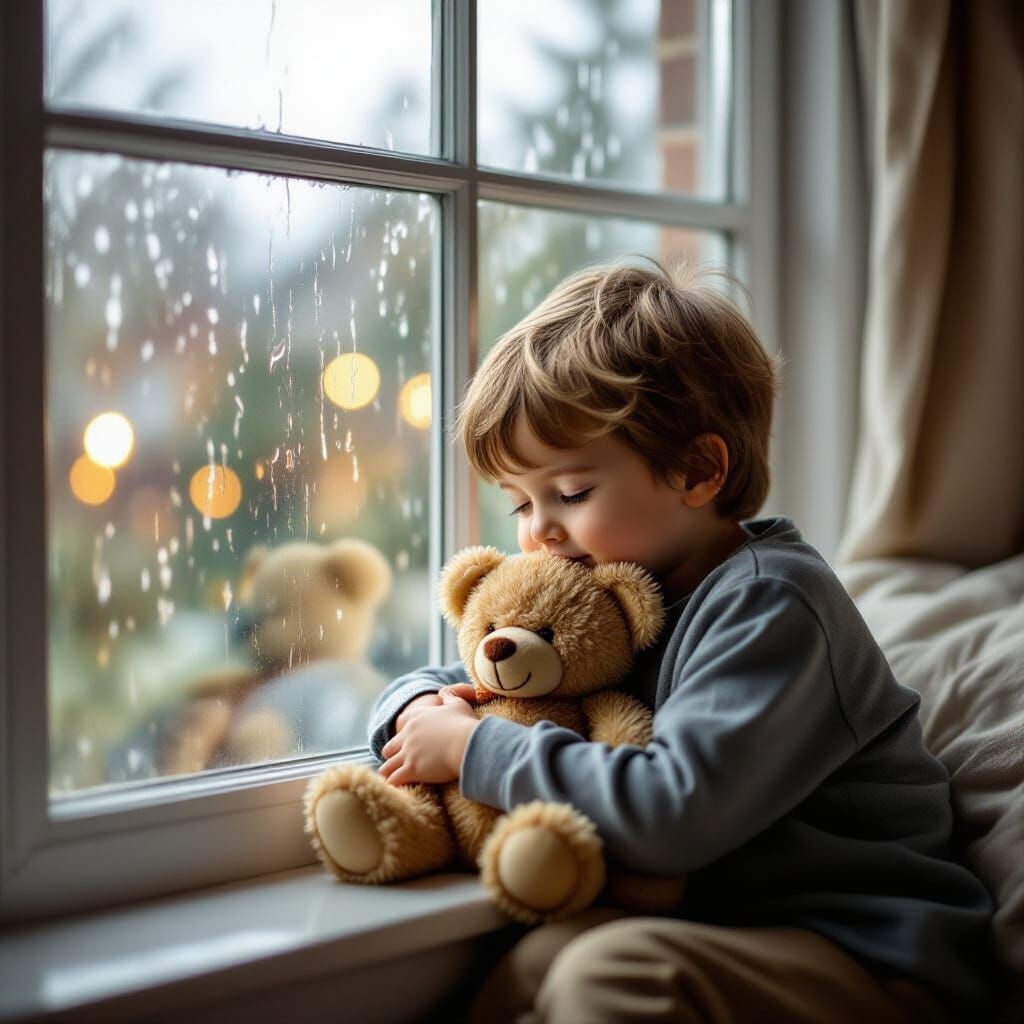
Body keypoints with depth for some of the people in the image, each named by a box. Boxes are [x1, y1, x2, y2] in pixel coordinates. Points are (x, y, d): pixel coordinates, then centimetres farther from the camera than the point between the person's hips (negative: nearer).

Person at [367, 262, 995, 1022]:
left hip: (876, 959, -7)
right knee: (544, 957, -24)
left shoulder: (771, 602, -15)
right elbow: (433, 684, 21)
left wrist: (477, 750, -18)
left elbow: (676, 813, -28)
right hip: (743, 931, 7)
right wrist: (425, 710, -4)